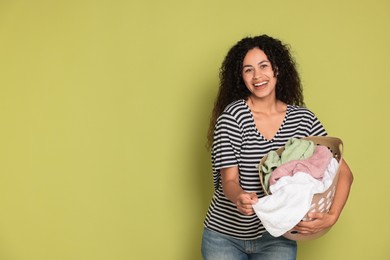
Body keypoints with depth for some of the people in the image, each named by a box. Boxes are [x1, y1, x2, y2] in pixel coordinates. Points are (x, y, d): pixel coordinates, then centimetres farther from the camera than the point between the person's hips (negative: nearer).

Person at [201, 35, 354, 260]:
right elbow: (229, 180, -14)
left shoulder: (303, 119, -4)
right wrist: (240, 198, -36)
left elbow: (344, 173, -3)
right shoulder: (232, 115, -12)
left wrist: (332, 216, -19)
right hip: (224, 235, -1)